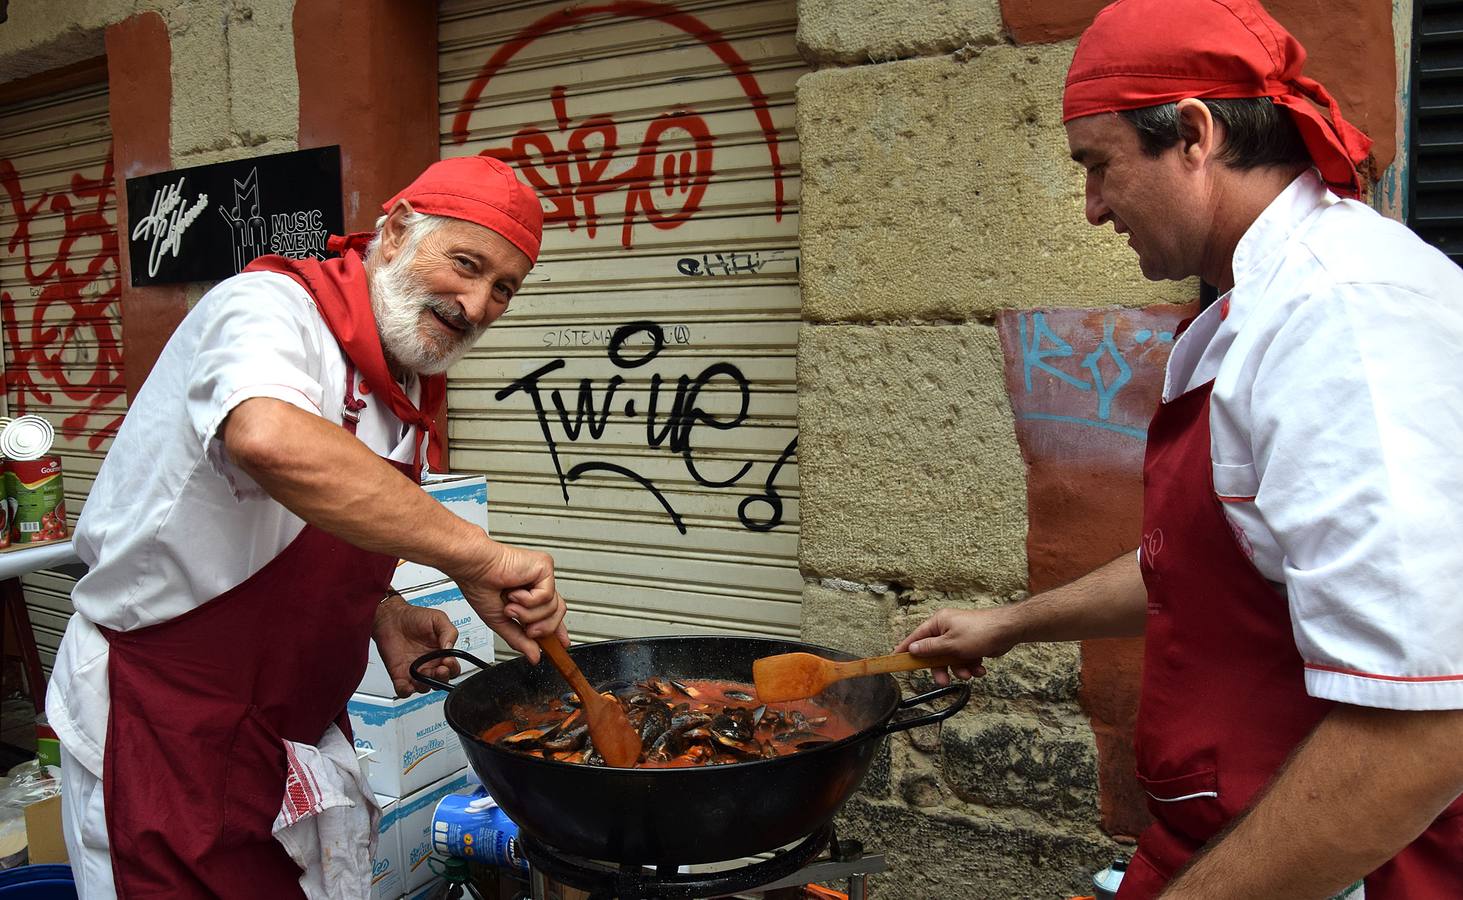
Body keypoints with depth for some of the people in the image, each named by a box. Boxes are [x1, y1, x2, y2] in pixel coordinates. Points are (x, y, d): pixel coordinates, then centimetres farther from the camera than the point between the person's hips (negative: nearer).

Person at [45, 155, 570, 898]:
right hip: (166, 727, -8)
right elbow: (269, 440, -44)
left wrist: (381, 614, -1)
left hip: (299, 722, 8)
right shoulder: (270, 304, -20)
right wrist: (472, 555, -40)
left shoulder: (406, 388, 6)